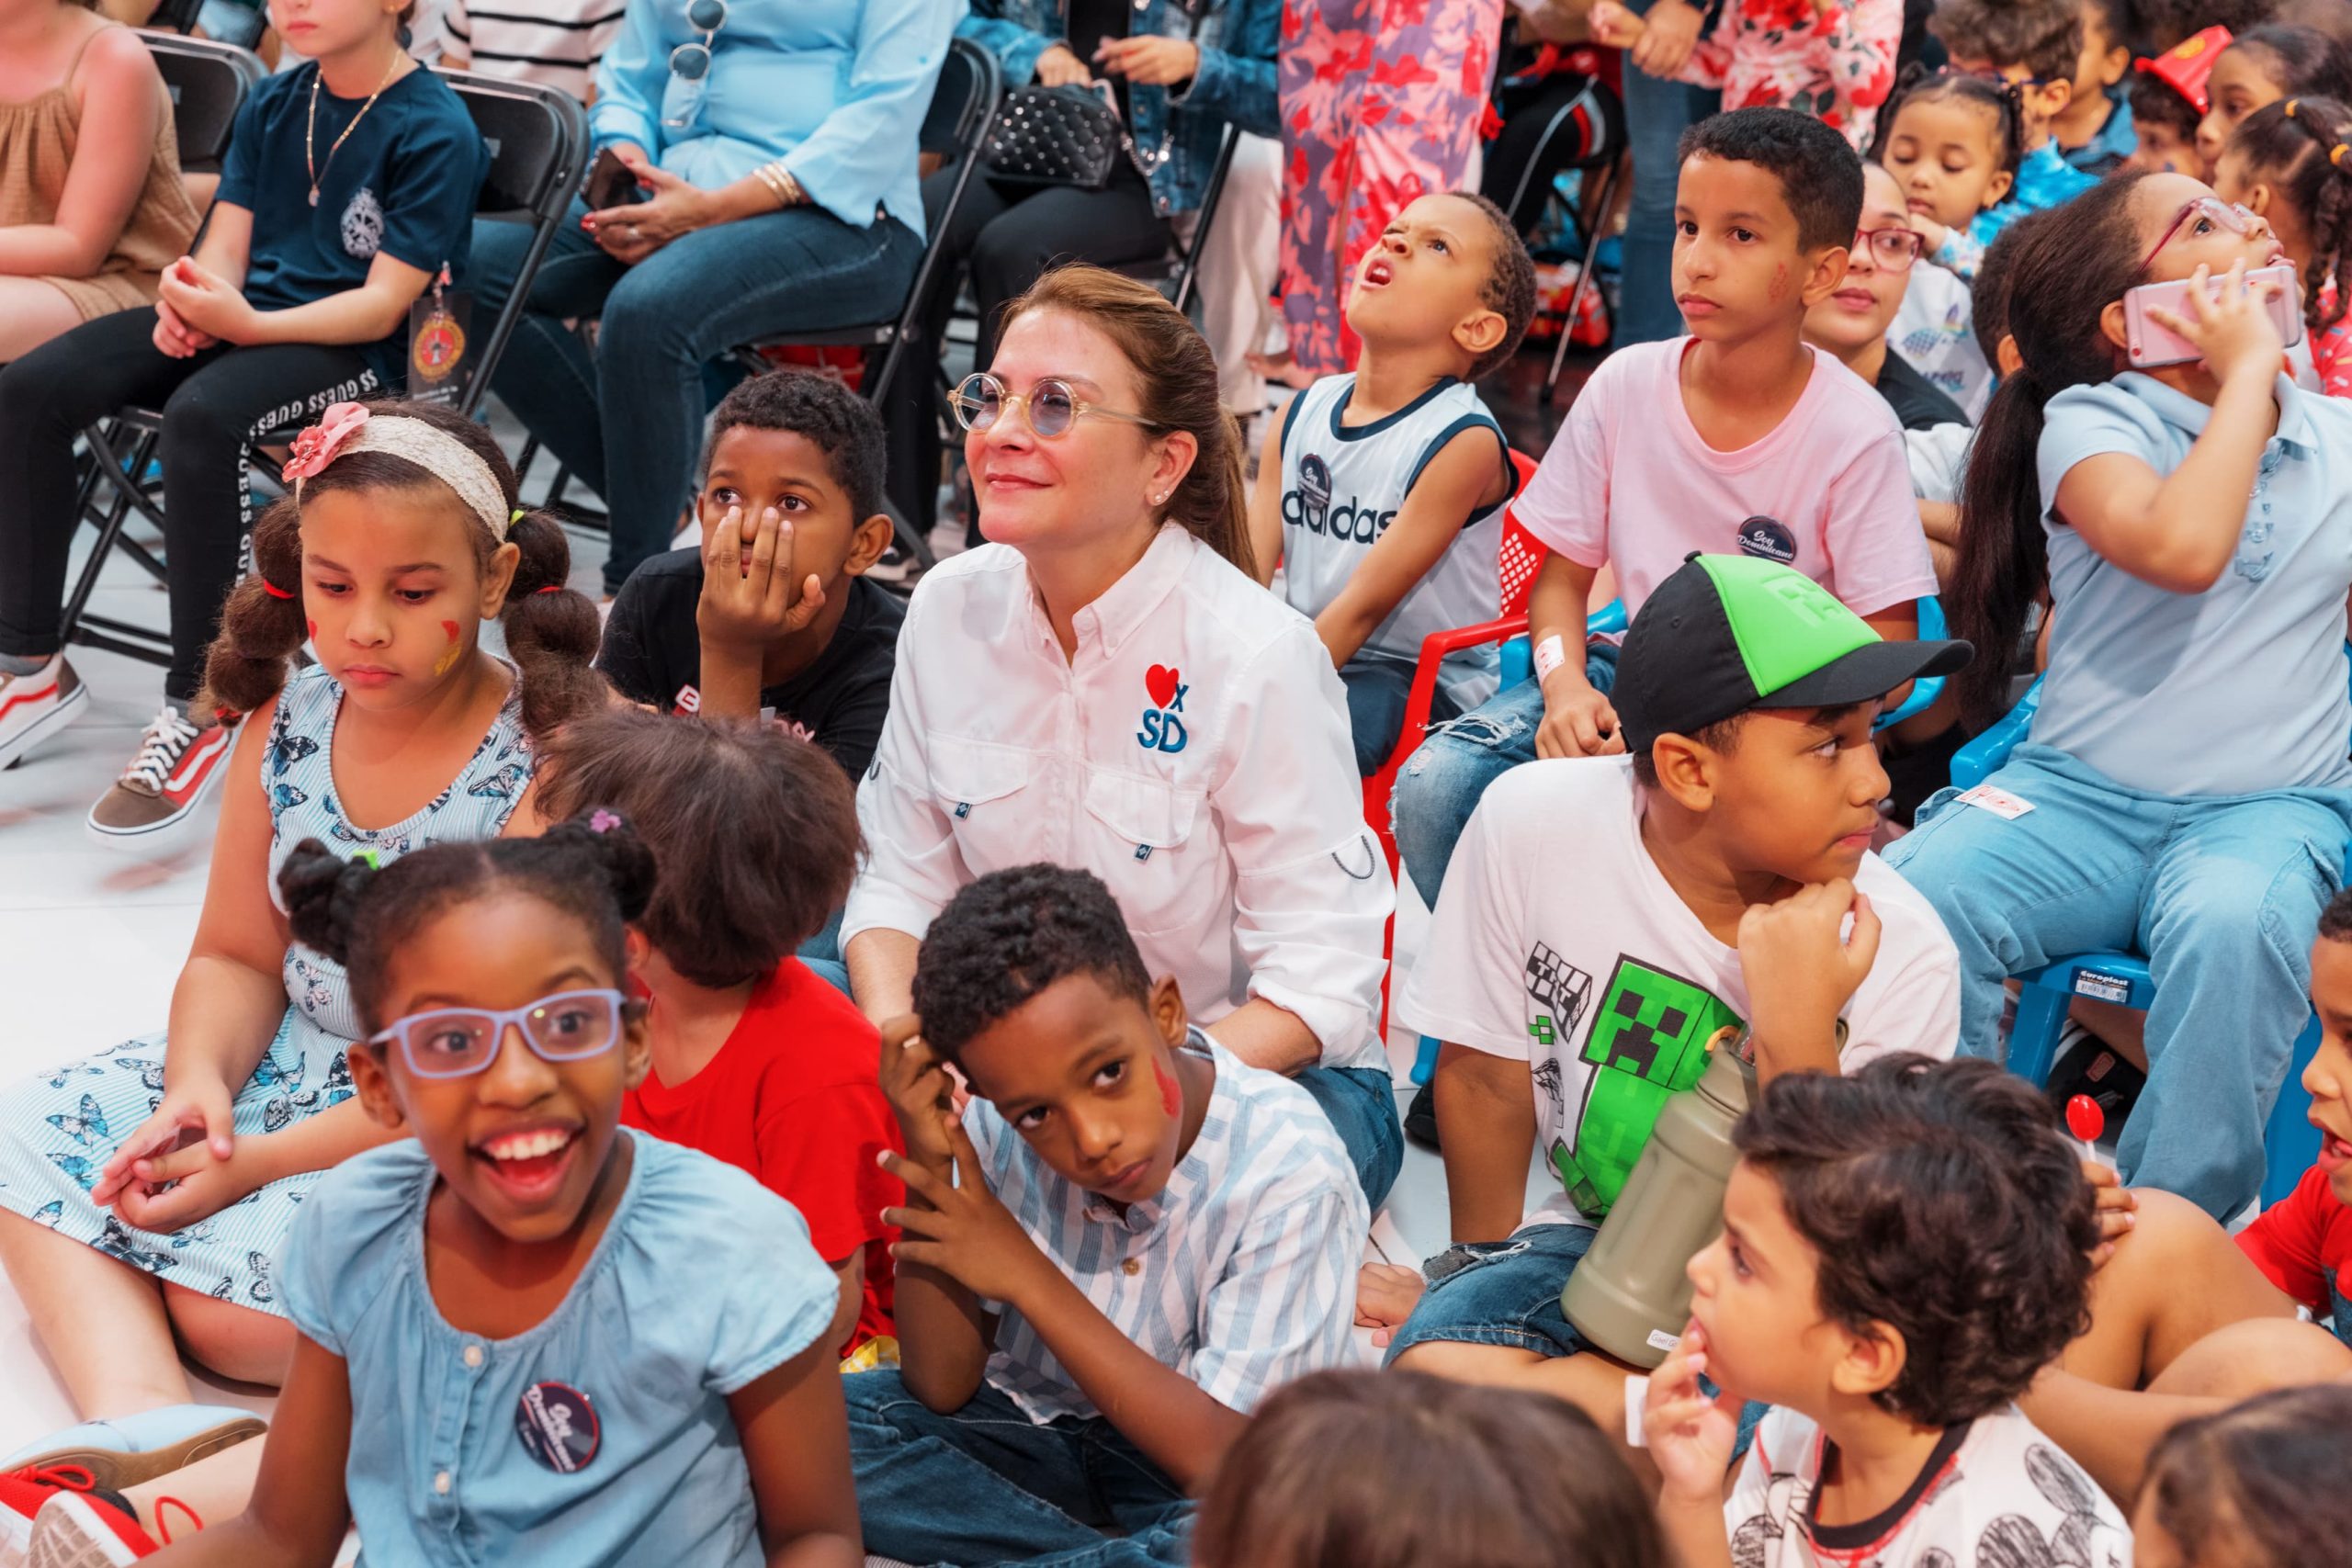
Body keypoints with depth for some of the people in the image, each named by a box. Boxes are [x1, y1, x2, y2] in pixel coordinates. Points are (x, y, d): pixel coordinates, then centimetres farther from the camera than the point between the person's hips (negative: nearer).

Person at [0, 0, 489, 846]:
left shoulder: (436, 133, -8)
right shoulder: (274, 103, 12)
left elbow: (383, 307, -13)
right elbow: (226, 243, 11)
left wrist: (245, 324, -25)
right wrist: (190, 301, -12)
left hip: (353, 350, -7)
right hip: (237, 315, 7)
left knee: (199, 418, -37)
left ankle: (199, 712, -28)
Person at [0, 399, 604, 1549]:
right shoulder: (287, 722, -1)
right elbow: (236, 954, 8)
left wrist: (262, 1163, -23)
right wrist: (199, 1086, -16)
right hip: (292, 1061, 8)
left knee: (226, 1301, -29)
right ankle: (144, 1425, -25)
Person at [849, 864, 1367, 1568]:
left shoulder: (1288, 1171, -25)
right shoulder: (994, 1129, -14)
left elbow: (1226, 1460, -24)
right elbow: (942, 1387, -8)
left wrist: (1028, 1278, -26)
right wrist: (928, 1168, -22)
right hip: (1023, 1426, 5)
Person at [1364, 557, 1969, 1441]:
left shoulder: (1901, 954, -20)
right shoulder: (1533, 825, -18)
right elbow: (1484, 1075, -1)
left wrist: (1797, 1036, -33)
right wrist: (1477, 1269, 12)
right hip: (1588, 1231, 1)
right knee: (1437, 1376, -30)